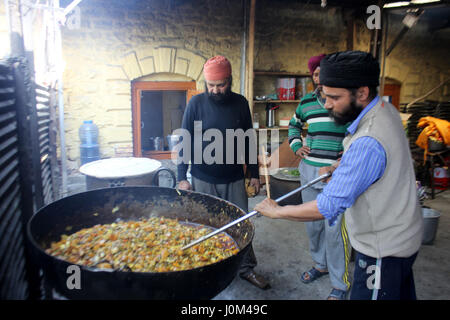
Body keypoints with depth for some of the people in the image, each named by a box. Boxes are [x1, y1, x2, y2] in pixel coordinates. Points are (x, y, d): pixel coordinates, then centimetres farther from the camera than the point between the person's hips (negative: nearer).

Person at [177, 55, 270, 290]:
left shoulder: (240, 103, 2)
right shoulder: (196, 103, -5)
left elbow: (249, 141, 8)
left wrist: (254, 173, 8)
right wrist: (182, 178, -9)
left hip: (234, 180, 2)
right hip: (203, 180, -1)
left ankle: (247, 268, 27)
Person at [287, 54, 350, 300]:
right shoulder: (307, 102, 10)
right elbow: (294, 124, 27)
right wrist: (296, 146, 11)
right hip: (310, 170, 6)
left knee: (334, 228, -4)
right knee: (312, 224, 16)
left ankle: (340, 283, 14)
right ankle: (320, 265, 39)